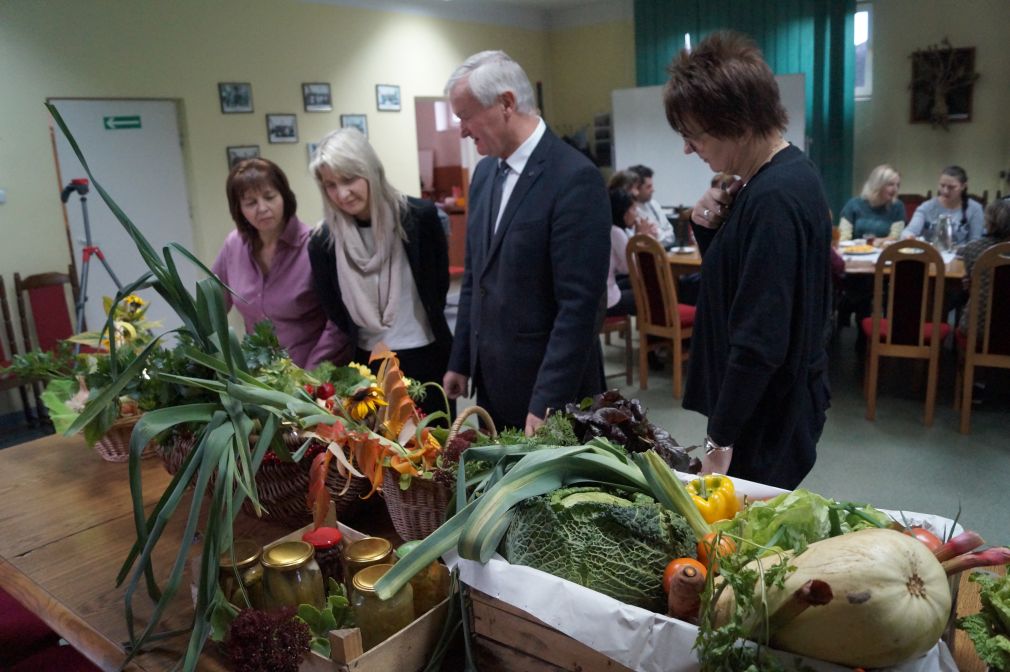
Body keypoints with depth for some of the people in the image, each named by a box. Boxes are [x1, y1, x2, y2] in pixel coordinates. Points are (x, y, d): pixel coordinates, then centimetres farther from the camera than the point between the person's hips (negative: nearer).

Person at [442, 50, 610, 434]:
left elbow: (579, 305, -21)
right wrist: (460, 362, 14)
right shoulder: (485, 172, 6)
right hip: (492, 385, 7)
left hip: (549, 390, -7)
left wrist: (546, 403, -20)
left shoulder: (575, 178, -18)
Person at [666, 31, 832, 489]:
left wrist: (720, 440, -19)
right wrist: (710, 228, -3)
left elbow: (760, 341, -26)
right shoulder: (786, 175, 7)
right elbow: (736, 284, 15)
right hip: (776, 408, 10)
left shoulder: (774, 197, -24)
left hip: (765, 421, -10)